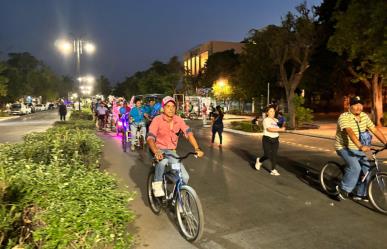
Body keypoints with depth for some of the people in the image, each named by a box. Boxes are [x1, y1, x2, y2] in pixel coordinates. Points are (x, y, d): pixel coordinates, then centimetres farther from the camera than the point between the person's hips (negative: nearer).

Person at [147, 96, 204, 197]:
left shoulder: (179, 120, -7)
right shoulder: (157, 120, -17)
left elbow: (188, 133, -16)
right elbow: (150, 138, -27)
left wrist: (197, 148, -31)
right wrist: (156, 152, -46)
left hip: (172, 152, 3)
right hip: (159, 150, -3)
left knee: (185, 177, -8)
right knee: (162, 161, -39)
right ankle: (157, 185, -15)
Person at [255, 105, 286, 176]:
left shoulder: (276, 120, 10)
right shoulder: (266, 120, -10)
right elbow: (269, 129, -23)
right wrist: (280, 129, -25)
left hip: (275, 140, 5)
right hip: (267, 140, -5)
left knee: (274, 155, -1)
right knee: (268, 155, -2)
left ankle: (273, 170, 5)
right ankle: (259, 161, 28)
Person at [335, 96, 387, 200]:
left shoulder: (364, 116, 1)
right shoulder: (344, 117, -22)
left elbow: (375, 130, 1)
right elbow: (350, 132, -36)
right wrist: (361, 146, -49)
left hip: (357, 149, 7)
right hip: (344, 148, -7)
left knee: (367, 170, 1)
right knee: (355, 167, -25)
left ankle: (360, 194, 17)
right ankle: (343, 188, -6)